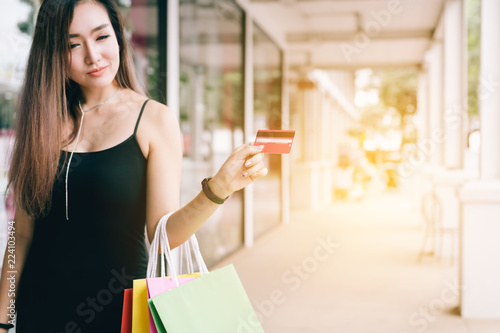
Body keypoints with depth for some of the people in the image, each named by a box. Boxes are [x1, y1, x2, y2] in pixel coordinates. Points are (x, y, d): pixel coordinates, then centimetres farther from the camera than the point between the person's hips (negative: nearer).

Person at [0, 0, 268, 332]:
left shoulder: (154, 119, -6)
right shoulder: (44, 121, 1)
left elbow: (164, 233, -13)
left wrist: (219, 187, -29)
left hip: (118, 306, -2)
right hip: (38, 305, 3)